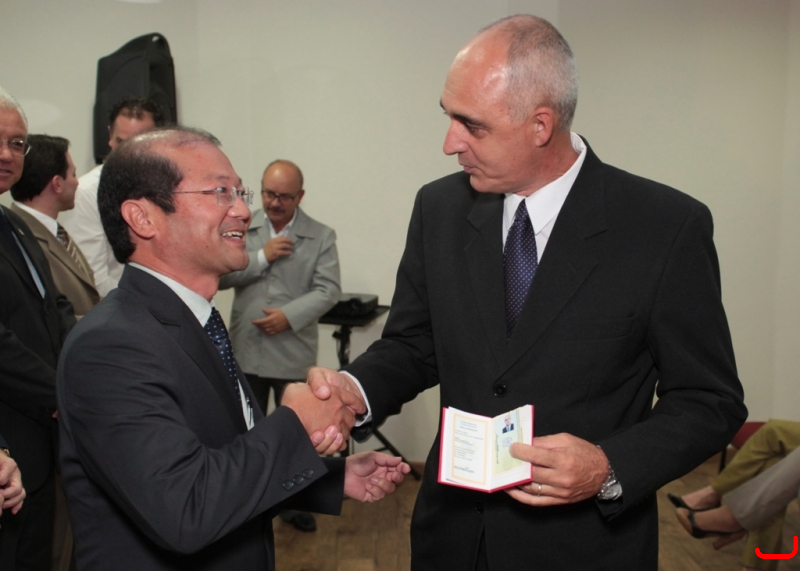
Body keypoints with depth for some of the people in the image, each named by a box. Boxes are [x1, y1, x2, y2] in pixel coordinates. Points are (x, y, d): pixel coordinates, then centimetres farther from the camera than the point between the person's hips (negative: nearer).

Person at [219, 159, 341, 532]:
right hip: (246, 351, 2)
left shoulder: (321, 237, -2)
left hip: (294, 355, -1)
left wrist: (290, 315, -20)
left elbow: (328, 290, -8)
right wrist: (261, 256, -15)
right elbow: (219, 276, -5)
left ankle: (294, 504, 29)